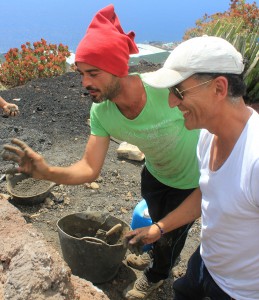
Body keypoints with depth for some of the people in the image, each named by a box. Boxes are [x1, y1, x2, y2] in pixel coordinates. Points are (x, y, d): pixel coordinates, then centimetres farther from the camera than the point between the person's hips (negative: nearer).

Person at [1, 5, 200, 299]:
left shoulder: (168, 87, -41)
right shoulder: (100, 113, -24)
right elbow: (89, 168, -23)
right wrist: (48, 171, -43)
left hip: (192, 179, -4)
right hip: (154, 174, 4)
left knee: (172, 233, 18)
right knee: (156, 222, 30)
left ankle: (155, 275, 51)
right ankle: (158, 257, 65)